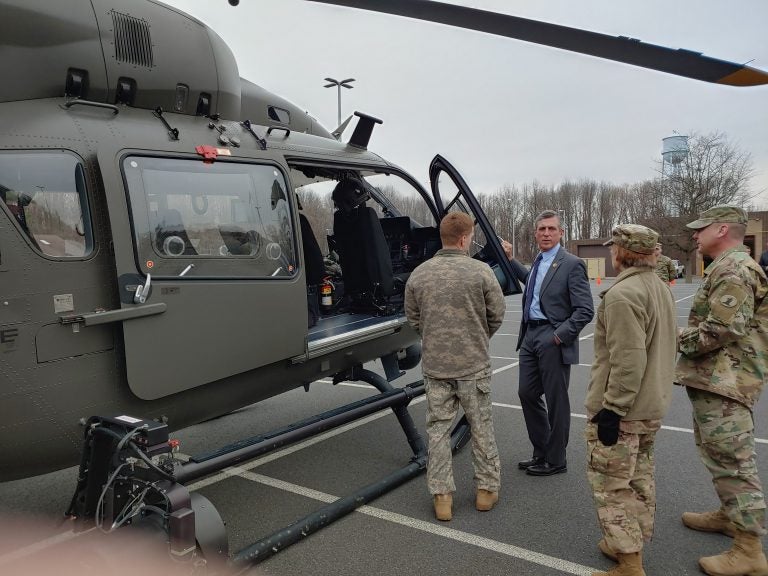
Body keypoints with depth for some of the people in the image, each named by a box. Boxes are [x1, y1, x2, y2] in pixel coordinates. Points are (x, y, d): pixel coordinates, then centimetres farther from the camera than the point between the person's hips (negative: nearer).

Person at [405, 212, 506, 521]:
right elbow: (497, 314, -2)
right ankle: (487, 489, 27)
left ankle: (441, 496, 17)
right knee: (482, 427, 14)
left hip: (434, 365, 2)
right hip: (474, 364, -2)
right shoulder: (480, 271, -10)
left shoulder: (419, 274, -2)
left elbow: (413, 318, 6)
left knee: (438, 429, 11)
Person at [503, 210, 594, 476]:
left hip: (553, 340, -8)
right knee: (527, 394, 12)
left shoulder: (572, 264, -10)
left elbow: (585, 310, -14)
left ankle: (555, 460, 20)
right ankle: (541, 453, 29)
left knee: (556, 401, 4)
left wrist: (561, 334, -16)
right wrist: (510, 260, 28)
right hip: (530, 335, 8)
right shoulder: (539, 262, 12)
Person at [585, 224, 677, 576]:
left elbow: (628, 361, -27)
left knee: (611, 486, 0)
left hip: (620, 409, -10)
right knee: (640, 478, 19)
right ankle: (631, 546, 33)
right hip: (652, 405, 10)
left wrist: (611, 409, -22)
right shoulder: (661, 288, 10)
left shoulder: (622, 294, -22)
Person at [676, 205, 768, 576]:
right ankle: (730, 515, 37)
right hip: (715, 379, 11)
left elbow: (720, 330, -26)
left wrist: (676, 340, -12)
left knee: (732, 460, -5)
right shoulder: (728, 268, 17)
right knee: (719, 454, 22)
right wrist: (684, 337, 7)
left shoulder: (734, 271, -18)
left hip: (724, 383, -11)